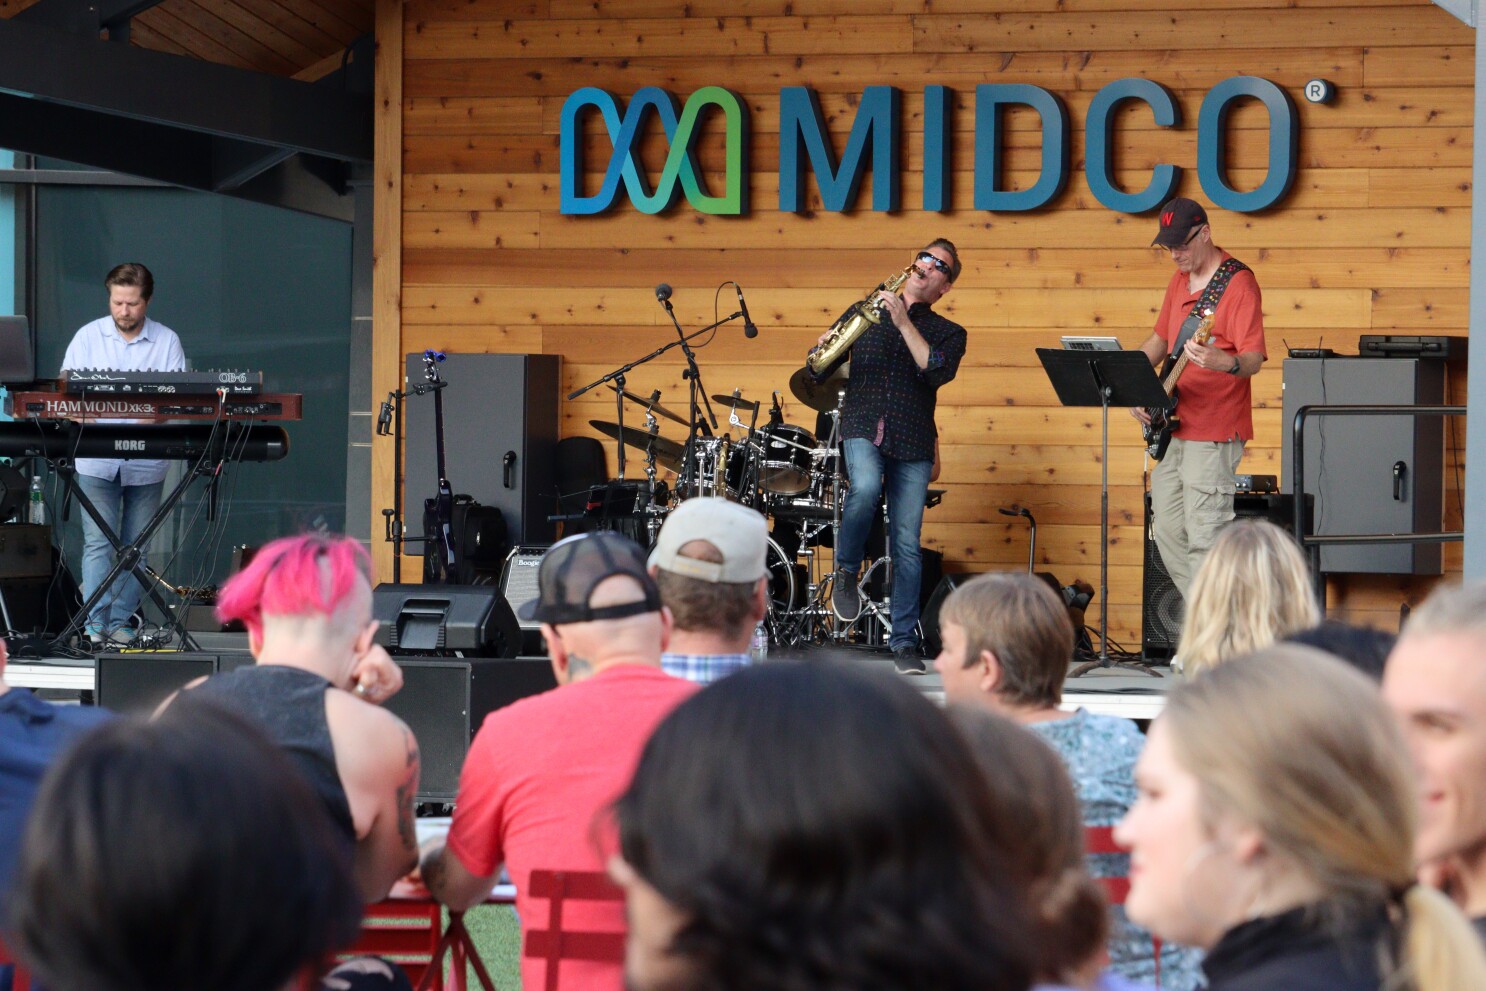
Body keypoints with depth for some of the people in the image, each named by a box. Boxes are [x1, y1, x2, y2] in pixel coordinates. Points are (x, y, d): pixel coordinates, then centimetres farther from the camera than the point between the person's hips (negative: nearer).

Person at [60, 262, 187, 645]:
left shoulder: (167, 341, 5)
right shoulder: (88, 337, 6)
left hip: (146, 462, 1)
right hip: (97, 461, -1)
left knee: (137, 545, 4)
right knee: (97, 541, -8)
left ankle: (121, 621, 10)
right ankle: (95, 623, -9)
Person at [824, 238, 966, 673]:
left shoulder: (947, 333, 13)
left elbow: (937, 371, -9)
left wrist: (903, 322, -10)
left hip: (912, 441, 0)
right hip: (863, 426, 0)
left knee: (907, 545, -3)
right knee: (865, 488, -33)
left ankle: (905, 642, 5)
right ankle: (846, 572, -8)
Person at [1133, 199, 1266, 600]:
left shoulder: (1238, 283, -12)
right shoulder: (1180, 280, 14)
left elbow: (1254, 359, -19)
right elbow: (1160, 339, 26)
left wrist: (1222, 363, -41)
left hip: (1213, 434, -9)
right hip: (1171, 429, 9)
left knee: (1203, 539, -11)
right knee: (1167, 532, 12)